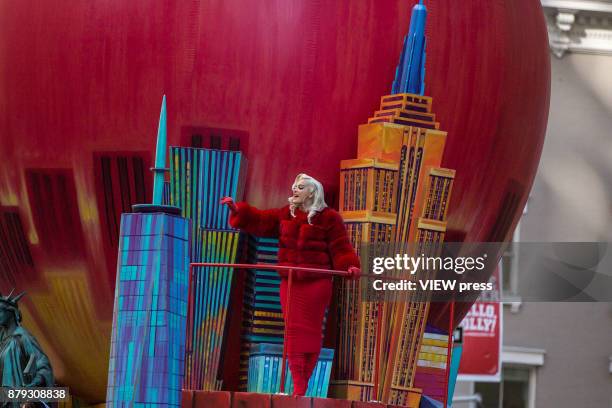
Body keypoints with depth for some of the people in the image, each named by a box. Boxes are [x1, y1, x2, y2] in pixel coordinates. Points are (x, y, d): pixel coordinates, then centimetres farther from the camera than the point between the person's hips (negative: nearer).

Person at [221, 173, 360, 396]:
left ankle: (304, 381, 3)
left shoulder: (329, 218, -3)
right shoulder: (285, 215, 12)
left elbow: (341, 247, -7)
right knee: (293, 329, -2)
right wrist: (238, 210, 0)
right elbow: (259, 221, 10)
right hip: (290, 282, 4)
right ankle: (297, 383, -2)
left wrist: (350, 266, -22)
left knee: (311, 329, -1)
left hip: (317, 283, -4)